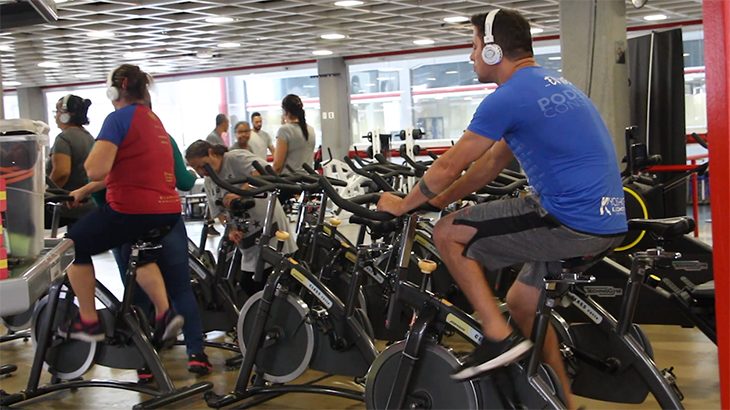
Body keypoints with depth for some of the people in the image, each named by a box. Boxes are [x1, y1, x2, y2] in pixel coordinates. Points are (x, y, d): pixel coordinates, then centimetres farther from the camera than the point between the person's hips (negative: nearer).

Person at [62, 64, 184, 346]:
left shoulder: (119, 118, -9)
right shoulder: (153, 118, 17)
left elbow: (96, 170, -20)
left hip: (132, 209, -8)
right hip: (168, 210, 8)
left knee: (75, 246, 16)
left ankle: (88, 322, 19)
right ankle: (164, 311, 15)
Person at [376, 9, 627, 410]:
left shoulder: (508, 98, -11)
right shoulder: (552, 84, 20)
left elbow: (449, 167, -5)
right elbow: (494, 161, 24)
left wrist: (402, 206, 11)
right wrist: (437, 200, 26)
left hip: (572, 222, -10)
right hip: (608, 222, 10)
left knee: (449, 234, -2)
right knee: (521, 301, 24)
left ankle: (499, 336, 0)